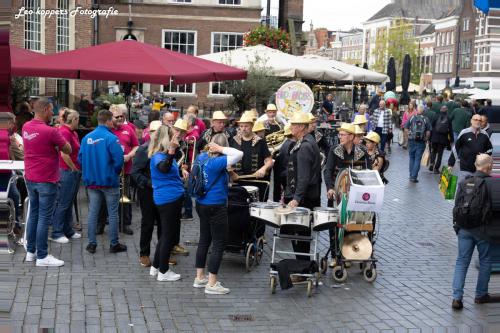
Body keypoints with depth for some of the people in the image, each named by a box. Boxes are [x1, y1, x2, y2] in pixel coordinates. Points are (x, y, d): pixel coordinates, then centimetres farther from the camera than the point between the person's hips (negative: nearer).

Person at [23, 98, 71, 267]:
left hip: (30, 178, 8)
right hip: (46, 180, -8)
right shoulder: (50, 131, -19)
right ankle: (42, 256, 1)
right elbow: (68, 150, -9)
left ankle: (31, 251, 22)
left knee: (33, 214, 16)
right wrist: (58, 136, 5)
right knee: (44, 218, -2)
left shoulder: (26, 127, 4)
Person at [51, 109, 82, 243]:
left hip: (74, 172, 10)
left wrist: (77, 169, 13)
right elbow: (64, 154, -23)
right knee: (63, 204, -2)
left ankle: (68, 231, 24)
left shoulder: (72, 132, 13)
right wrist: (74, 168, -12)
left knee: (69, 203, 16)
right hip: (68, 172, -10)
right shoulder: (64, 132, -16)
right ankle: (57, 233, 5)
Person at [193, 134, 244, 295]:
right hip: (216, 207, -8)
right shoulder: (218, 162, -22)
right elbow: (239, 154, -29)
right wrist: (221, 149, -20)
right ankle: (212, 284, 4)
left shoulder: (201, 157, 0)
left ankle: (199, 278, 26)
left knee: (204, 240, 18)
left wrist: (211, 149, 8)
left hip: (201, 204, 8)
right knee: (219, 244, 1)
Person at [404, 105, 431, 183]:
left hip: (411, 141, 1)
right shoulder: (426, 120, -3)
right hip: (421, 142, -1)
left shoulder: (411, 118, -1)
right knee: (417, 159, 3)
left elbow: (406, 129, -4)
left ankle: (411, 175, 20)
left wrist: (408, 136, 8)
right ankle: (414, 176, -2)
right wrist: (426, 139, 7)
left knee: (412, 158, 16)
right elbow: (428, 132, -7)